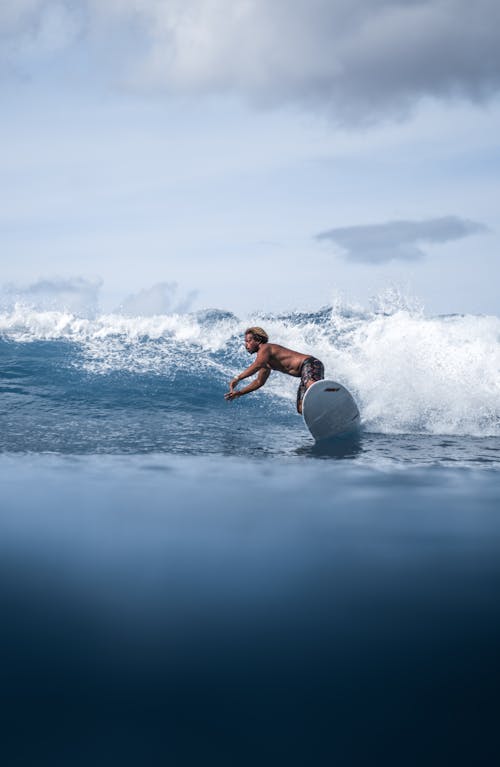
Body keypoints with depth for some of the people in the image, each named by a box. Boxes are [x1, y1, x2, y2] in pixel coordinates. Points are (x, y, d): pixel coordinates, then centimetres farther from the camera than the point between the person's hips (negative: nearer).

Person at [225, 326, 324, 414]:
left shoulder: (265, 348, -5)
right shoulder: (266, 363, 26)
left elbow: (257, 365, -24)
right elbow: (259, 382, 35)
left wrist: (237, 378, -24)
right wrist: (239, 393, 31)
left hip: (310, 364, -10)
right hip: (304, 372, 10)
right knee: (301, 409, 0)